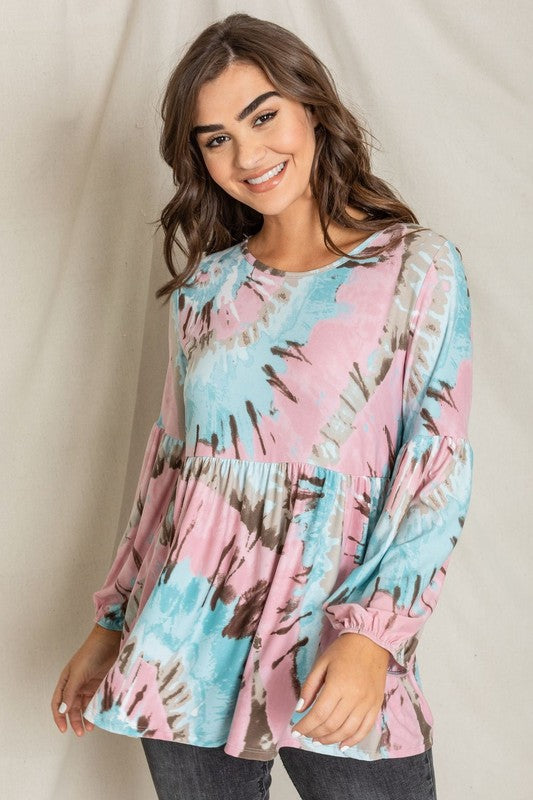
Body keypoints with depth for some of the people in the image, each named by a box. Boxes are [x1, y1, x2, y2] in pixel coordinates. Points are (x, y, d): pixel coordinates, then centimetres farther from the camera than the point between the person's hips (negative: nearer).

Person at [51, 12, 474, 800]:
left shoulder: (418, 267, -3)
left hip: (341, 675, -3)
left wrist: (374, 635, -18)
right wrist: (110, 624, 13)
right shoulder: (206, 287, 8)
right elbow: (170, 463, 13)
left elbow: (439, 472, -7)